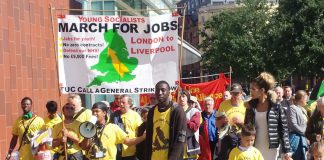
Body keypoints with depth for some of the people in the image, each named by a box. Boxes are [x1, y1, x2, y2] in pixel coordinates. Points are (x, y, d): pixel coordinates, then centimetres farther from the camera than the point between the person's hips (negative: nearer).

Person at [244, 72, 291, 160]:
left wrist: (286, 151, -9)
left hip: (271, 150, -3)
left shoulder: (276, 107, -7)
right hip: (254, 150, 3)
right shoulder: (251, 106, 4)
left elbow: (283, 130, -5)